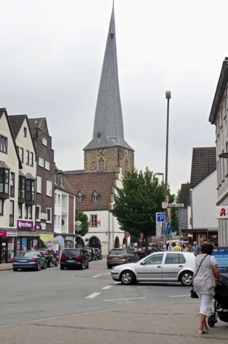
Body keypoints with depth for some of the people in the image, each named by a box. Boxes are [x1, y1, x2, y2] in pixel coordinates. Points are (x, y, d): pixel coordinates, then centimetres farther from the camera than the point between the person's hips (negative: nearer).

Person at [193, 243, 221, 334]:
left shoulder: (198, 257, 10)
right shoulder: (211, 258, -6)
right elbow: (216, 272, -9)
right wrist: (218, 279, 8)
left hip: (196, 282, 6)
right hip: (207, 283, -6)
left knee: (202, 304, 17)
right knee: (204, 305, -6)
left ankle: (205, 325, 21)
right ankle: (201, 327, -12)